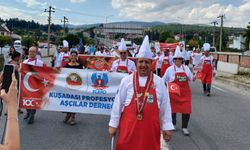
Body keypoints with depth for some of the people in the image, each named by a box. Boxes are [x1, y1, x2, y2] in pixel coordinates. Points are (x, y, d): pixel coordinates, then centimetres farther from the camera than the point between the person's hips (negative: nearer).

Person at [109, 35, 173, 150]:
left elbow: (165, 105, 4)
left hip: (150, 128, 1)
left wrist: (167, 127, 4)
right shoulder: (127, 80, -2)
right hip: (129, 127, -1)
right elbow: (118, 103, 2)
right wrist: (113, 124, 4)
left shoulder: (159, 82, 1)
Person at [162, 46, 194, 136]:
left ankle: (184, 127, 9)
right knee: (173, 108, 11)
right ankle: (173, 125, 32)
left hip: (185, 93, 2)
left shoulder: (186, 68, 3)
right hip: (174, 92, -1)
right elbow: (163, 80, 5)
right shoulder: (170, 69, -4)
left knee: (186, 110, -5)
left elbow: (191, 78, 10)